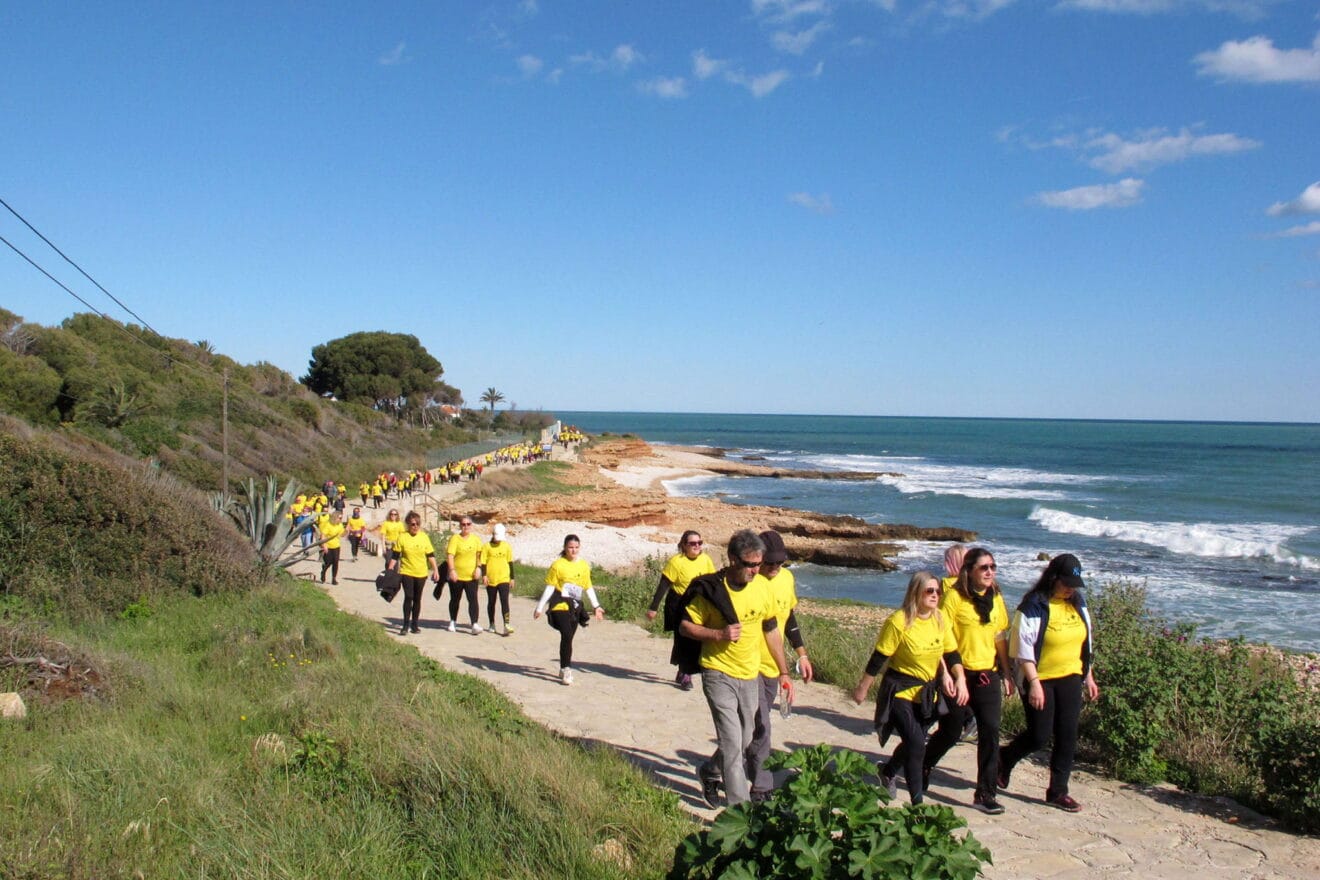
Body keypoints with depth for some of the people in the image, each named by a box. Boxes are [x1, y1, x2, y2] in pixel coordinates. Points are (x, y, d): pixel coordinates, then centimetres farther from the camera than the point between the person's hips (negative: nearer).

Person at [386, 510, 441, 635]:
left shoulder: (424, 536, 1)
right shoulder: (402, 537, -5)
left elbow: (431, 555, 6)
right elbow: (395, 556, -2)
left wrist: (435, 570, 2)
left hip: (421, 573, 3)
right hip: (407, 572, -3)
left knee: (417, 599, 9)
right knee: (408, 597, -12)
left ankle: (414, 624, 20)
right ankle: (406, 625, -4)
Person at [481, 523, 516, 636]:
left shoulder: (507, 546, 6)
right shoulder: (486, 546, -1)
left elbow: (510, 562, 12)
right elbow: (483, 562, -3)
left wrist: (512, 578, 12)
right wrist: (484, 575, -15)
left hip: (504, 579, 1)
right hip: (491, 580, 0)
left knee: (505, 601, -10)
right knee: (491, 602, 11)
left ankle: (506, 626, -15)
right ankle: (492, 624, 26)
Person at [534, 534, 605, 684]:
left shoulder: (584, 566, 8)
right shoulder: (558, 565, -7)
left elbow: (588, 588, 17)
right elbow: (549, 587, -4)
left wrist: (596, 606, 14)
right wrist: (540, 607, -5)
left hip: (575, 608, 5)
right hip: (560, 606, -5)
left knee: (568, 638, 9)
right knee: (567, 635, -18)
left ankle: (564, 669, 23)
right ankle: (566, 669, -10)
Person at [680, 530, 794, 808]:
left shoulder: (762, 586, -3)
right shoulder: (711, 590, -15)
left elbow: (772, 630, 9)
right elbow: (685, 627, -7)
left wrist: (783, 672, 10)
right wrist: (719, 634, -23)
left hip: (750, 675, 5)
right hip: (719, 674, -5)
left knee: (745, 741, 16)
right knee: (732, 742, -9)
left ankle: (709, 773, 41)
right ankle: (740, 806, 2)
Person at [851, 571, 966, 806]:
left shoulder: (941, 620, -3)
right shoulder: (899, 621, -20)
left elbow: (951, 653, 7)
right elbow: (878, 658, -13)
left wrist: (960, 679, -10)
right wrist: (862, 688, -7)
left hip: (928, 693, 6)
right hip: (900, 692, -6)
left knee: (913, 743, 16)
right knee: (916, 744, -16)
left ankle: (888, 771, 46)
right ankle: (917, 802, -5)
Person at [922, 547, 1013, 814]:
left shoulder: (995, 598, 7)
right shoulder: (955, 596, -11)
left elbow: (1000, 637, 14)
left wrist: (1006, 673, 13)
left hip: (988, 674, 4)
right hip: (960, 673, -4)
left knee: (990, 731, -4)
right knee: (951, 731, 7)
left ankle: (985, 793, 6)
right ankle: (920, 769, 33)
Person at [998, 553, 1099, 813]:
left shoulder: (1077, 603, 5)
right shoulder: (1034, 606, -16)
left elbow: (1086, 642, 16)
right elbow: (1023, 649, -17)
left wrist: (1088, 676, 16)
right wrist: (1034, 683, -20)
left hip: (1070, 678, 6)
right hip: (1039, 679, -6)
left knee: (1067, 737, 6)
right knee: (1039, 736, -1)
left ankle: (1058, 791, 17)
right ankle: (1005, 758, 27)